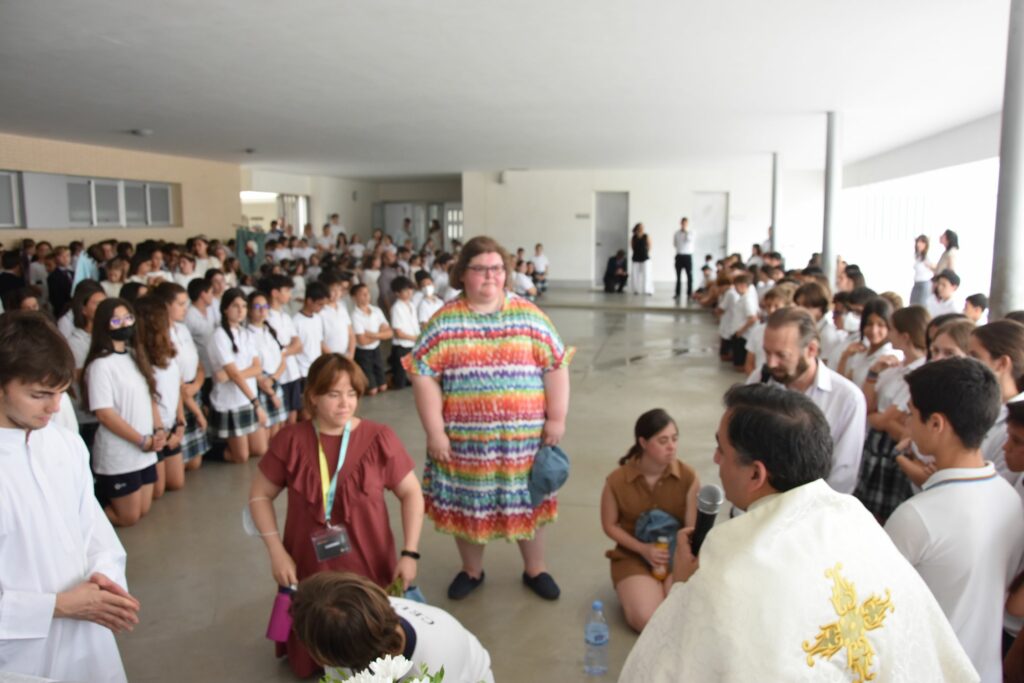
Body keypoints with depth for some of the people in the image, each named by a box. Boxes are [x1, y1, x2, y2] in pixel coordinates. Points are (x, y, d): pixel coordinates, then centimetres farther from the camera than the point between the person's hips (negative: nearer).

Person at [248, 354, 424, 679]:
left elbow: (411, 493, -4)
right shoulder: (290, 440, -9)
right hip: (309, 570, 1)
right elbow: (260, 495, 2)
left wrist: (410, 553, -9)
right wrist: (277, 551, -7)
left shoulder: (379, 438, -12)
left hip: (369, 570, -1)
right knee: (309, 664, 17)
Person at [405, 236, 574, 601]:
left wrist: (556, 419, -4)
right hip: (465, 438, 0)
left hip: (523, 436, 1)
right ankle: (471, 571, 36)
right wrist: (434, 431, -10)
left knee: (526, 501, 13)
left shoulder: (530, 316, 0)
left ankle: (535, 570, 35)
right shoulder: (444, 322, -3)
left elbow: (556, 367, 1)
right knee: (468, 503, 13)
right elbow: (424, 376, -5)